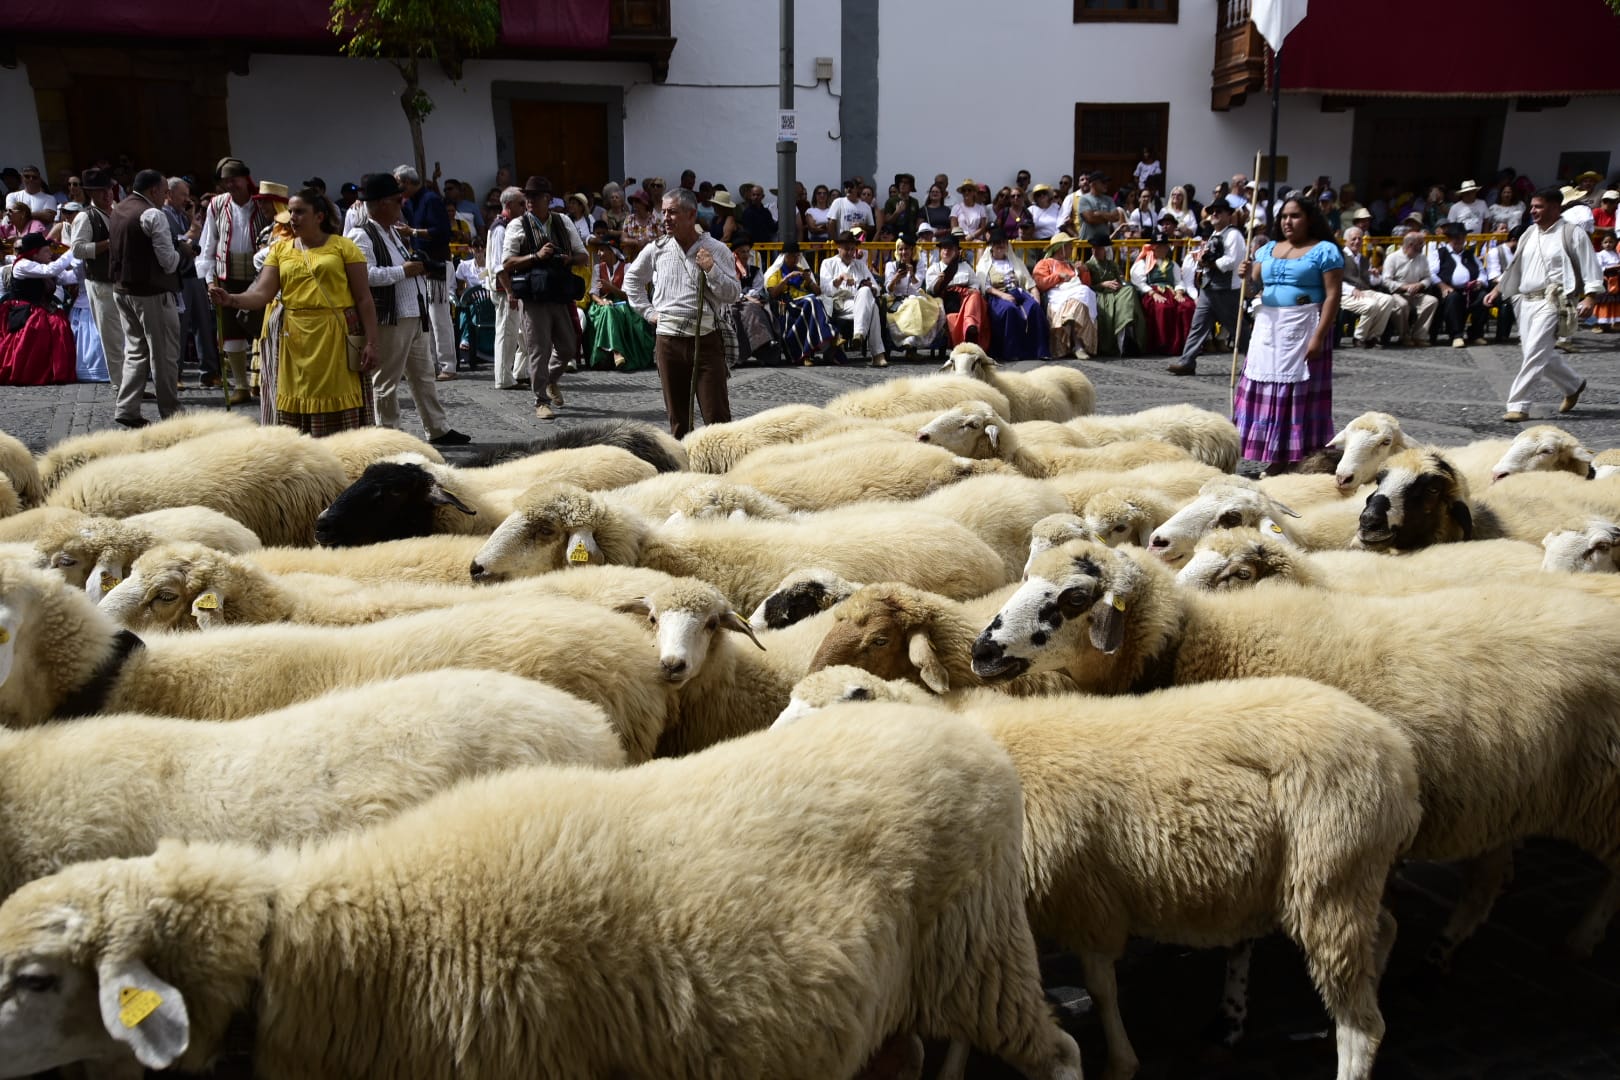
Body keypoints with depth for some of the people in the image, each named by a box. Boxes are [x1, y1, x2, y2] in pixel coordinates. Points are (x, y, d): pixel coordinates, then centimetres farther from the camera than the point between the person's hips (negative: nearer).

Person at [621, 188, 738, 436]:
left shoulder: (715, 250, -1)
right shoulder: (656, 250, 7)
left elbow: (733, 295, -3)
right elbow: (632, 278, 23)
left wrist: (711, 270, -16)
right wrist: (648, 311, 14)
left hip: (706, 339, -3)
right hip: (668, 340, 3)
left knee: (716, 414, -5)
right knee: (677, 415, 10)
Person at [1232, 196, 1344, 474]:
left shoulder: (1325, 251, -3)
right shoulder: (1268, 249, 15)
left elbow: (1332, 296, -8)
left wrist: (1319, 336, -17)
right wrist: (1247, 275, -9)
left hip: (1304, 330, -6)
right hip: (1268, 329, 6)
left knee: (1302, 393, -3)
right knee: (1268, 392, 3)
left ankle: (1303, 459, 1)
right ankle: (1276, 458, 8)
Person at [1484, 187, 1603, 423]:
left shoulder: (1572, 234, -3)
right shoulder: (1529, 234, 15)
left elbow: (1589, 268, -5)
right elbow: (1514, 268, 23)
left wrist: (1588, 298, -16)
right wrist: (1496, 291, 17)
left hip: (1552, 302, -7)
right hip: (1526, 300, 7)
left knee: (1535, 353, -15)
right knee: (1544, 354, 13)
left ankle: (1518, 406, -14)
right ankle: (1574, 385, 37)